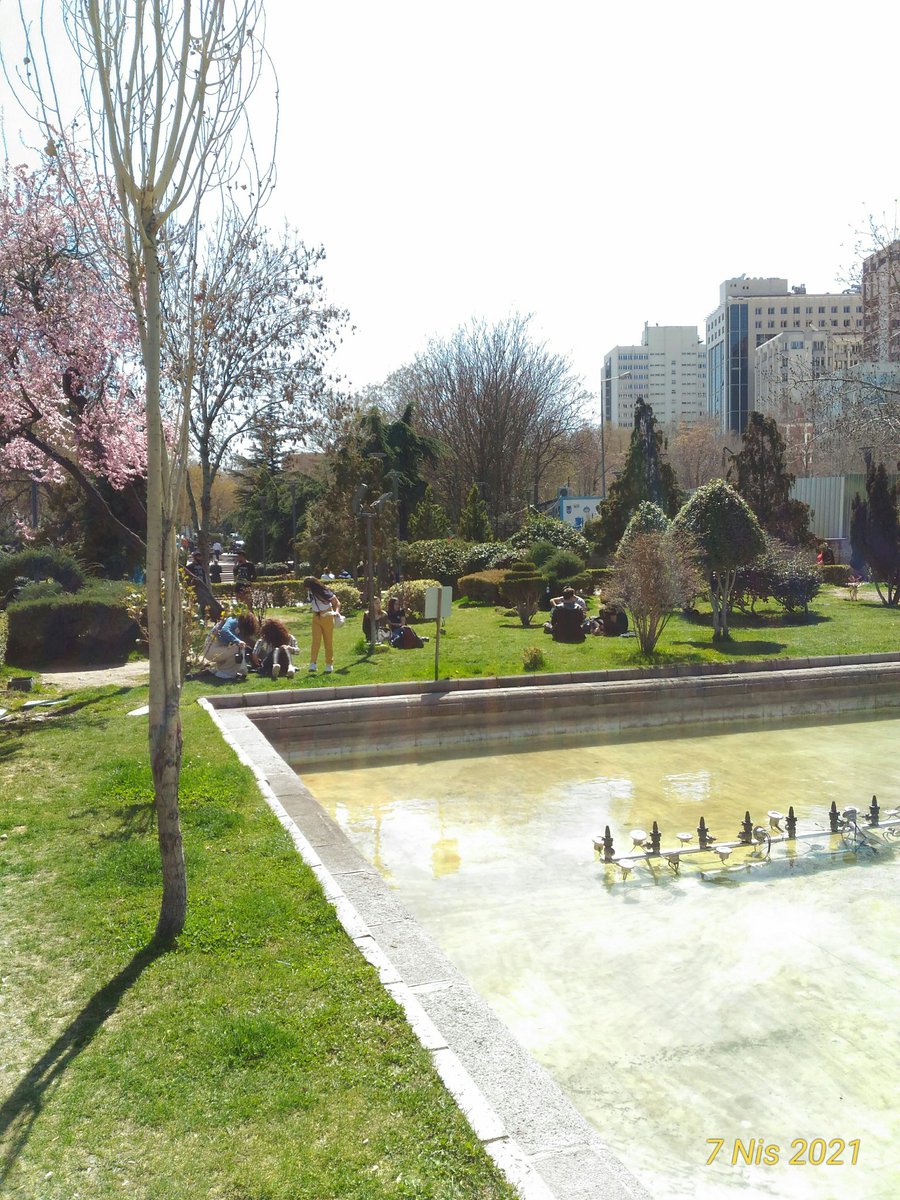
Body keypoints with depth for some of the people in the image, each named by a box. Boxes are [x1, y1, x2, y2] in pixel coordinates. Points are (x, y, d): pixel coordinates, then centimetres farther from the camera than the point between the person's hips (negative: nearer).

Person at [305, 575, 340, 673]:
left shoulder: (325, 592, -14)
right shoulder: (310, 593, -1)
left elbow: (337, 603, -8)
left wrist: (336, 611, -23)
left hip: (327, 617, -3)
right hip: (316, 618, 3)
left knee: (328, 642, 3)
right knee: (315, 641, -9)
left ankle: (329, 665, 12)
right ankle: (313, 664, -17)